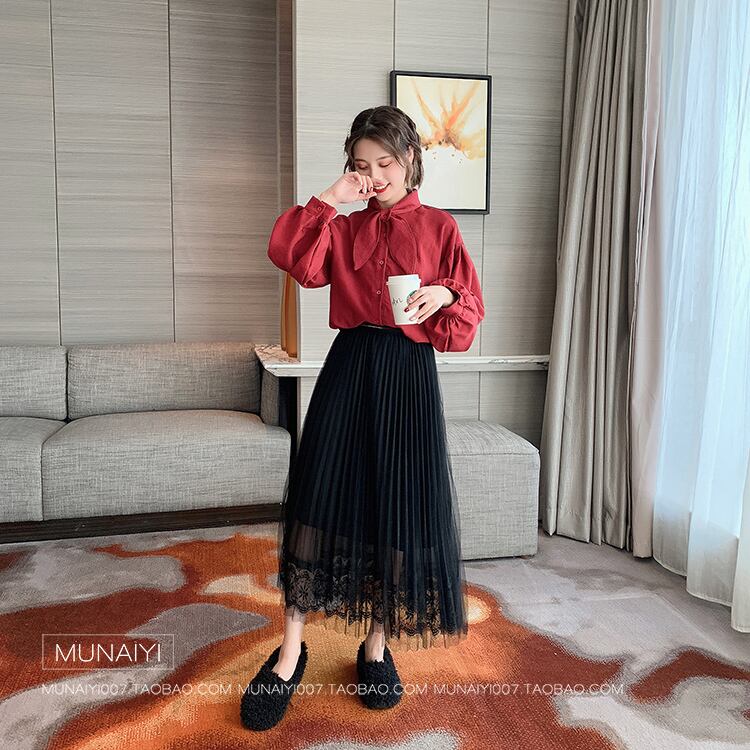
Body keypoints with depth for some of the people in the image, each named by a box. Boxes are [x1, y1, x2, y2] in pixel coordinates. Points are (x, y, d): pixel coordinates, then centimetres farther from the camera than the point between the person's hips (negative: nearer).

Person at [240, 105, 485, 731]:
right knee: (318, 501, -2)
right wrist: (331, 199, -5)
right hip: (348, 368, 2)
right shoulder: (344, 228, 13)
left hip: (408, 375, -1)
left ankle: (377, 646, 24)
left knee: (399, 510, 3)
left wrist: (444, 296, -16)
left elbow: (470, 309, 4)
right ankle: (290, 653, 12)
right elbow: (290, 256, -6)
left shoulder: (438, 227, 6)